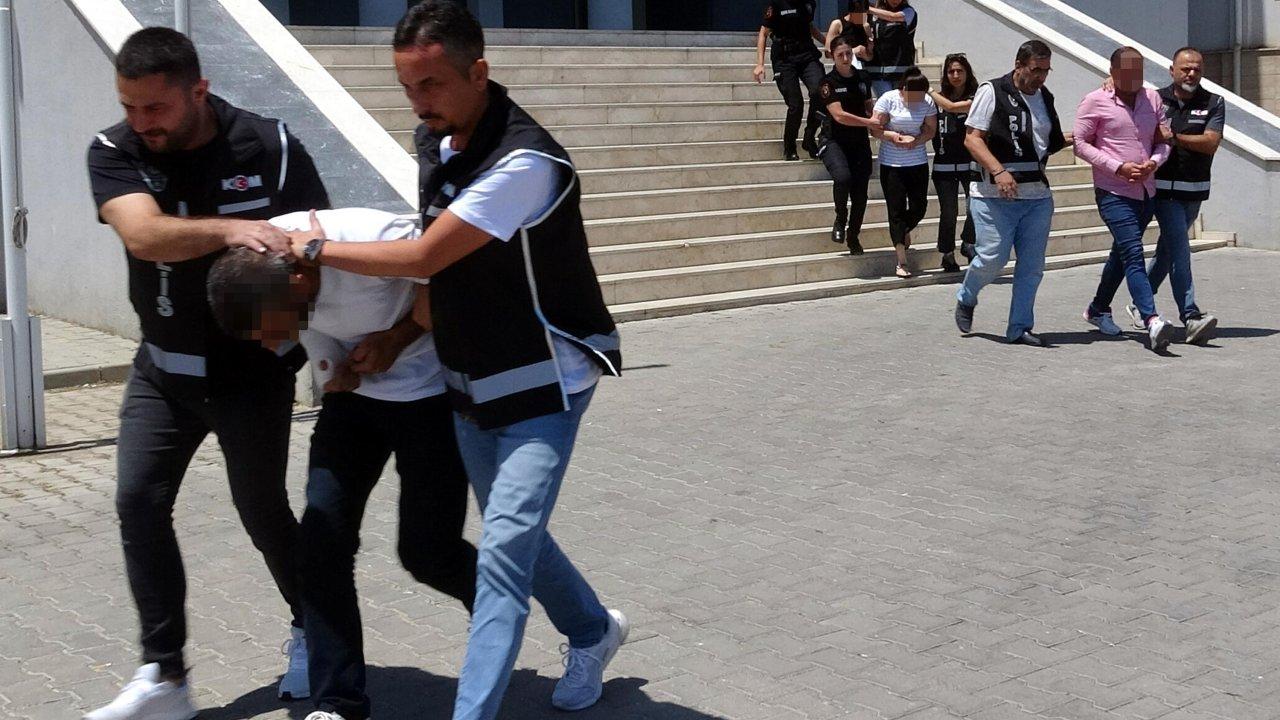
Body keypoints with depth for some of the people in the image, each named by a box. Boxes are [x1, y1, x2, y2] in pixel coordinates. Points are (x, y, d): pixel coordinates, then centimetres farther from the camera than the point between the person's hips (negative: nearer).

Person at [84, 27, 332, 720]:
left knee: (262, 510, 5)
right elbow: (144, 235, -29)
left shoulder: (270, 148, -15)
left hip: (253, 370, -3)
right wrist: (229, 229, -45)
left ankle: (313, 630, 32)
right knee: (139, 503, -5)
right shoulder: (114, 152, -11)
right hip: (162, 367, 3)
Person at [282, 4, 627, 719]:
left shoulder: (524, 163, -27)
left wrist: (318, 248, -13)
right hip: (471, 383, 8)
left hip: (543, 385, -8)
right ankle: (593, 631, 42)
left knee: (504, 551, -14)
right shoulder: (437, 141, 0)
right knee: (514, 533, 20)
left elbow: (423, 258, -23)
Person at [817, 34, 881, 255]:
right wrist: (868, 122, -19)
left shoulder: (862, 79, 9)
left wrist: (875, 126, 0)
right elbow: (838, 115, -17)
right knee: (842, 177, -31)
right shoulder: (829, 82, -8)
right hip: (834, 141, -5)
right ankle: (840, 219, -5)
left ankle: (853, 236, 24)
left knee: (860, 193, 4)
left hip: (860, 143, 5)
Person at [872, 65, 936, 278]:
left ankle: (903, 231, 42)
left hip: (918, 163, 3)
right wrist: (896, 137, -24)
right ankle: (902, 261, 2)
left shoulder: (927, 102, -2)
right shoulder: (888, 99, -10)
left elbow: (931, 130, 2)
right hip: (892, 164, -3)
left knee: (919, 207, 5)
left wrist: (917, 140, -18)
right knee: (897, 210, -3)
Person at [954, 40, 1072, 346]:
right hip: (994, 194, -6)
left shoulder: (1045, 98, 16)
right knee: (992, 257, -10)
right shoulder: (992, 92, -5)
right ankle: (965, 299, 20)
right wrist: (998, 171, -22)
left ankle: (1020, 327, 13)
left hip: (1037, 194, 6)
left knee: (1032, 265, 3)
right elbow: (972, 139, -10)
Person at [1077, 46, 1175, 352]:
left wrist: (1154, 162, -10)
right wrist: (1119, 167, -16)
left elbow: (1163, 140, 13)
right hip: (1113, 192, -6)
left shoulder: (1152, 99, 9)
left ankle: (1098, 309, 37)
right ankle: (1152, 321, -30)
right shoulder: (1095, 102, -6)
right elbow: (1081, 144, -7)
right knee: (1133, 254, -18)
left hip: (1146, 192, 6)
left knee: (1122, 253, 18)